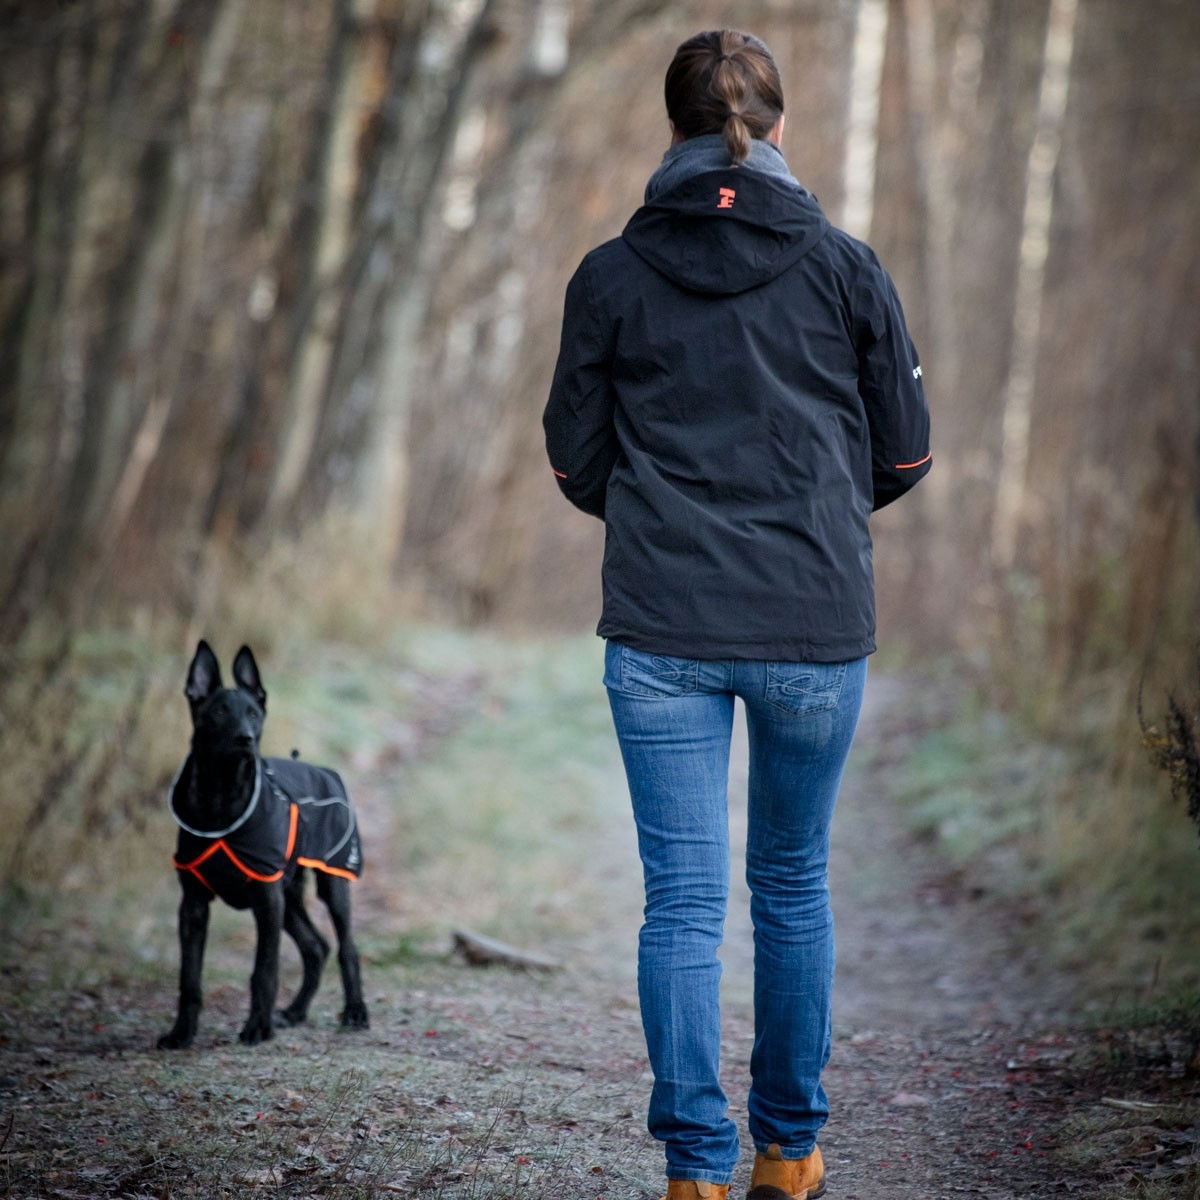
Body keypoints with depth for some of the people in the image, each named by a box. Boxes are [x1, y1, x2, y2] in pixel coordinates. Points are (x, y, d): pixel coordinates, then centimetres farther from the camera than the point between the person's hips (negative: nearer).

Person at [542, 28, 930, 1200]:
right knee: (793, 882, 16)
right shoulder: (844, 265, -1)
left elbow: (576, 465, 5)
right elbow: (904, 455, 5)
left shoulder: (610, 276, 0)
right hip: (817, 626, 1)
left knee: (682, 897, 4)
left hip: (662, 628, 0)